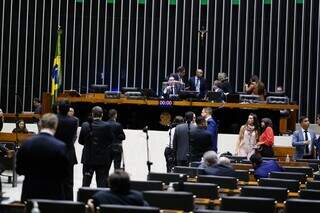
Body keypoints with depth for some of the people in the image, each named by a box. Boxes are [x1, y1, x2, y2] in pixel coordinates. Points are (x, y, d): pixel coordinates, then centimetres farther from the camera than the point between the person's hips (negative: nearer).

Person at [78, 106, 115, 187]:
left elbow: (80, 141, 2)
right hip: (102, 159, -2)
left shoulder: (85, 125, -6)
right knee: (102, 183, 3)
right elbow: (111, 141, -5)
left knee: (86, 182, 13)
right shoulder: (107, 126, -12)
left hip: (88, 159, 2)